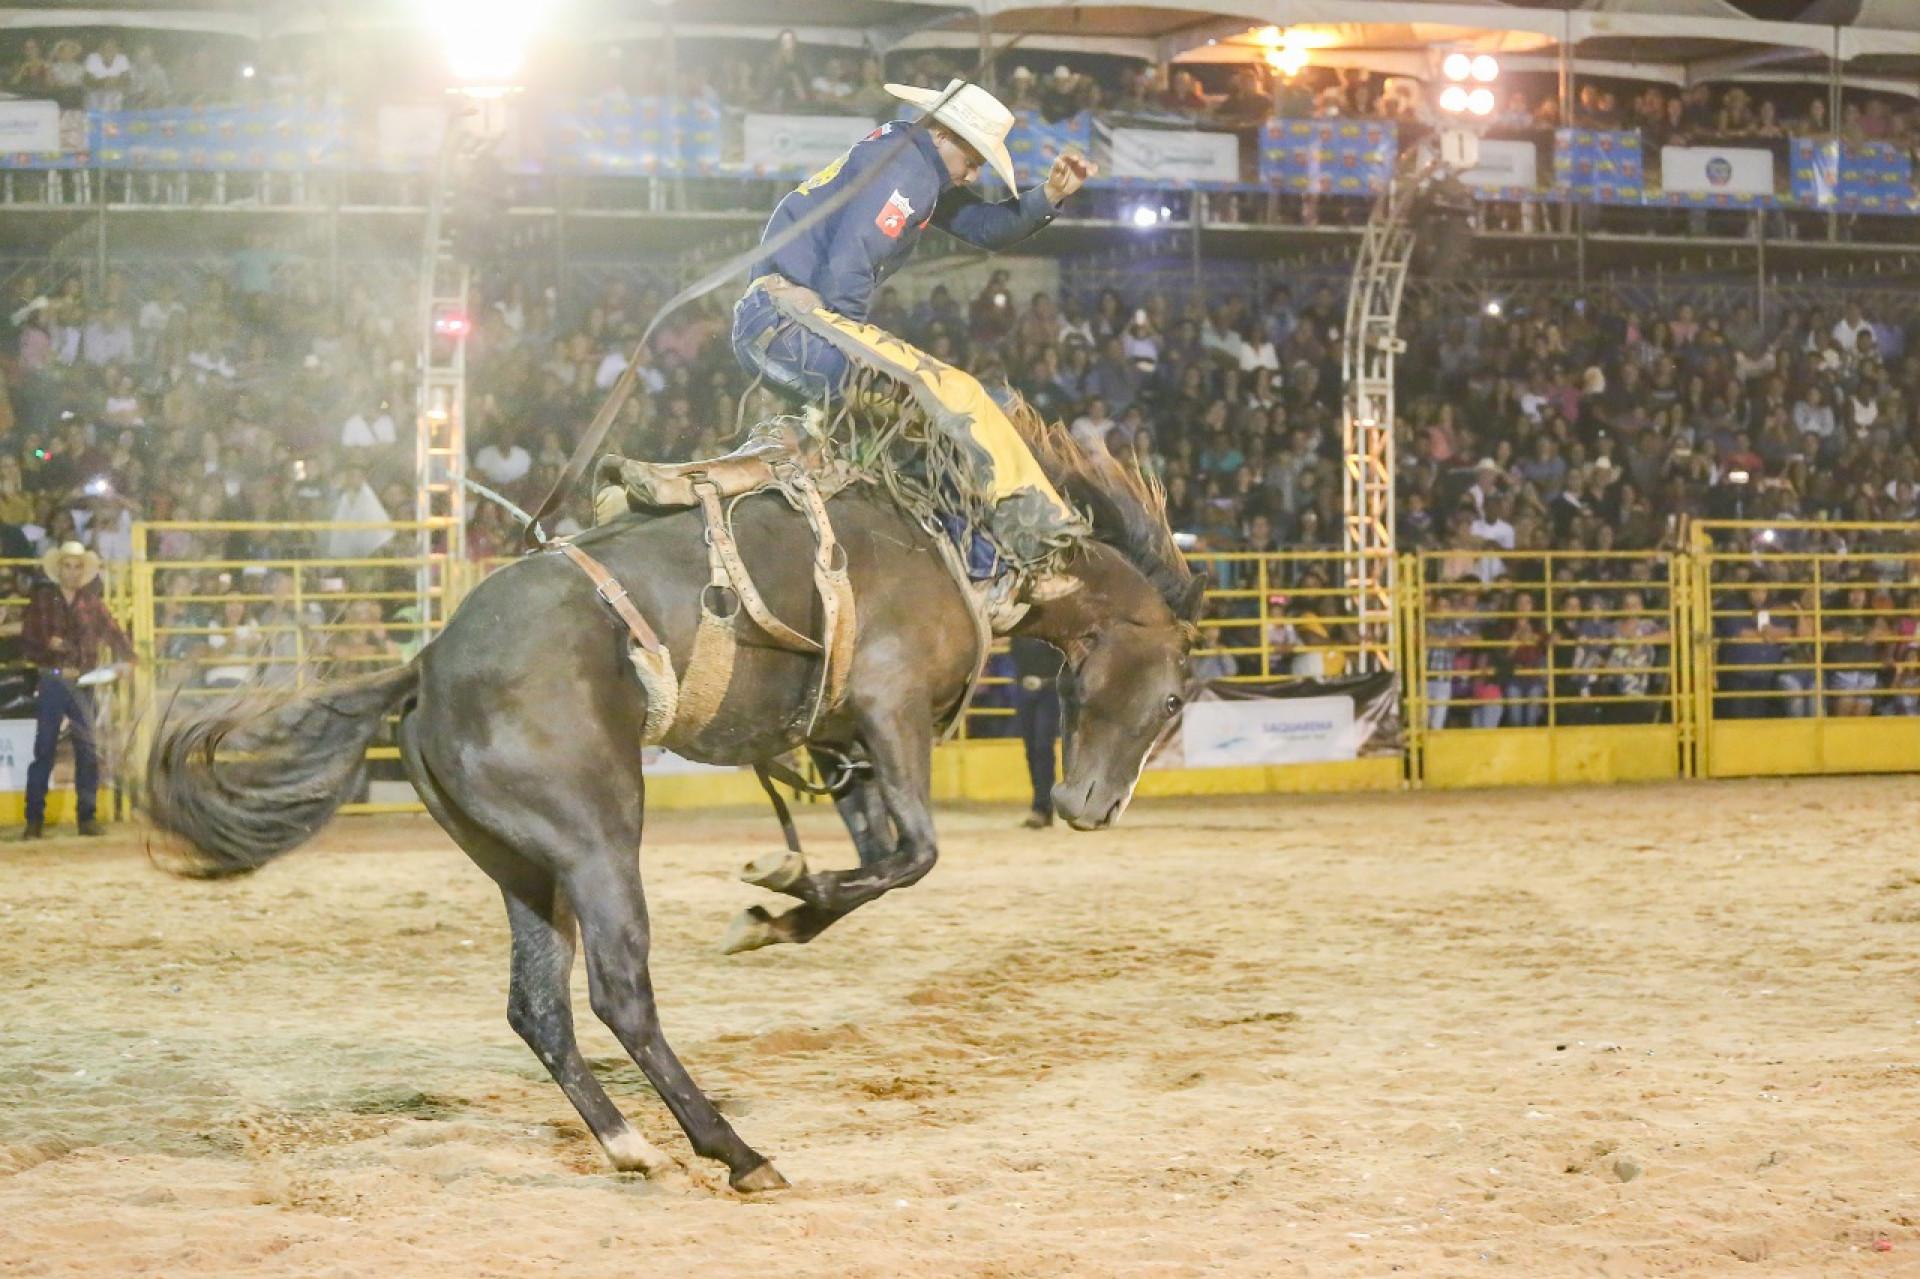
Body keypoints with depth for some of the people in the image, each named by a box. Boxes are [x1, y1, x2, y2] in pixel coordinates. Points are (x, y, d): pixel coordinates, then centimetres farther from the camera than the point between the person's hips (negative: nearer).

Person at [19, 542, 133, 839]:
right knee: (43, 750, -2)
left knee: (88, 751, -2)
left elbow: (114, 633, 4)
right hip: (51, 682, -1)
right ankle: (35, 820, 3)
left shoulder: (92, 602, 8)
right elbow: (26, 644, 2)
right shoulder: (41, 600, 4)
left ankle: (87, 817, 5)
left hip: (84, 684, 1)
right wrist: (48, 648, -16)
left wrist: (127, 658, -13)